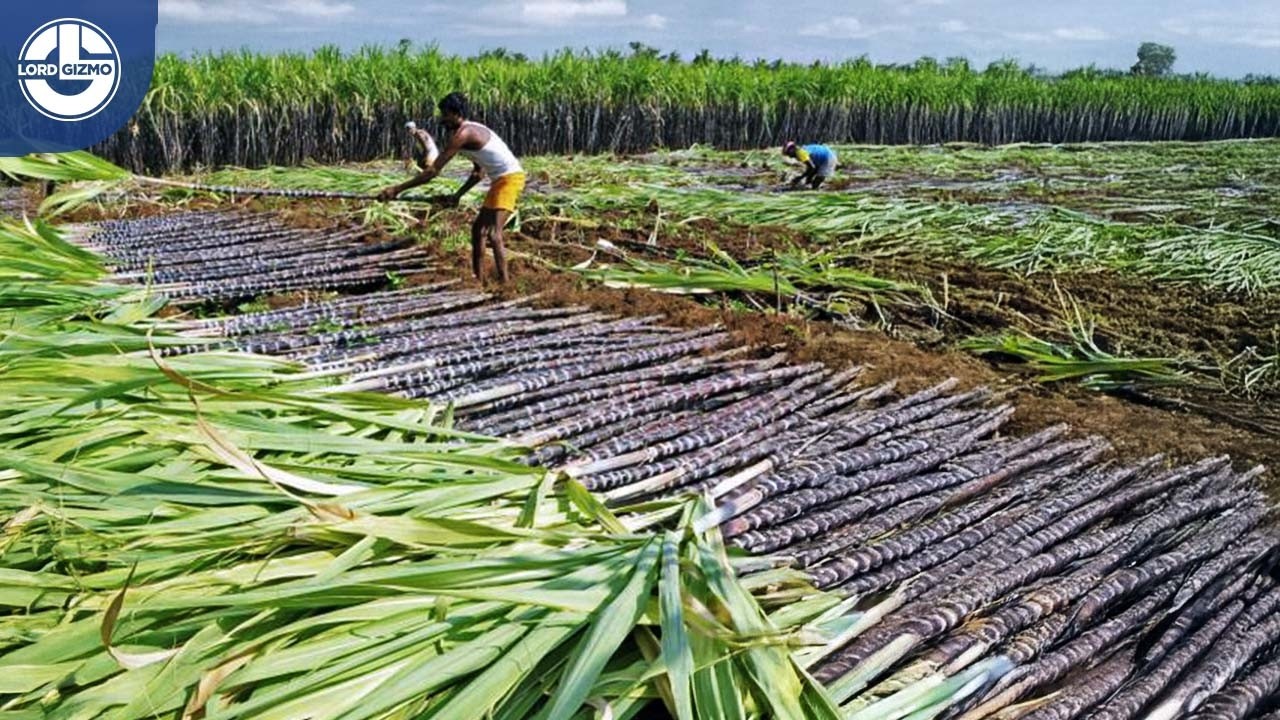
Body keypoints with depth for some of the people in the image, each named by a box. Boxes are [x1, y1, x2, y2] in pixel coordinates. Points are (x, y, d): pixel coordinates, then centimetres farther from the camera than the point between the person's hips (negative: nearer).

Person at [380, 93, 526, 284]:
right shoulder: (470, 131, 13)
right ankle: (478, 279, 24)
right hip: (501, 180, 11)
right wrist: (458, 195, 16)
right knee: (478, 229, 17)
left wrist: (397, 189, -16)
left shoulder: (463, 133, -17)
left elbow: (433, 171, -19)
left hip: (509, 178, -11)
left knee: (493, 234, -19)